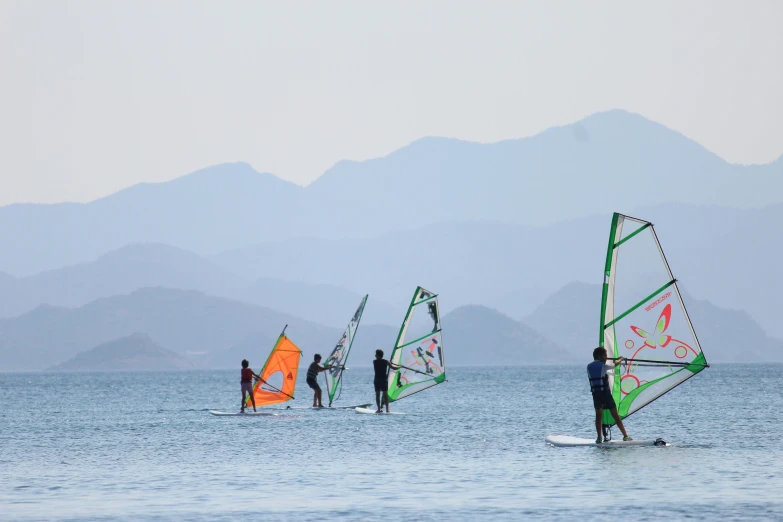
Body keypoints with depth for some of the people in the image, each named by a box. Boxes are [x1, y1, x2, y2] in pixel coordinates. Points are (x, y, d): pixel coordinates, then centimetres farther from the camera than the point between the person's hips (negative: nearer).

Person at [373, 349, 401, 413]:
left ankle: (379, 409, -3)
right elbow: (394, 368, -1)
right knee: (385, 394, 5)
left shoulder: (374, 362, 0)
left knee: (377, 394, 4)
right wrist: (400, 366, 19)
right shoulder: (386, 362, -1)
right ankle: (387, 409, 1)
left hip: (377, 380, -1)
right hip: (384, 380, 1)